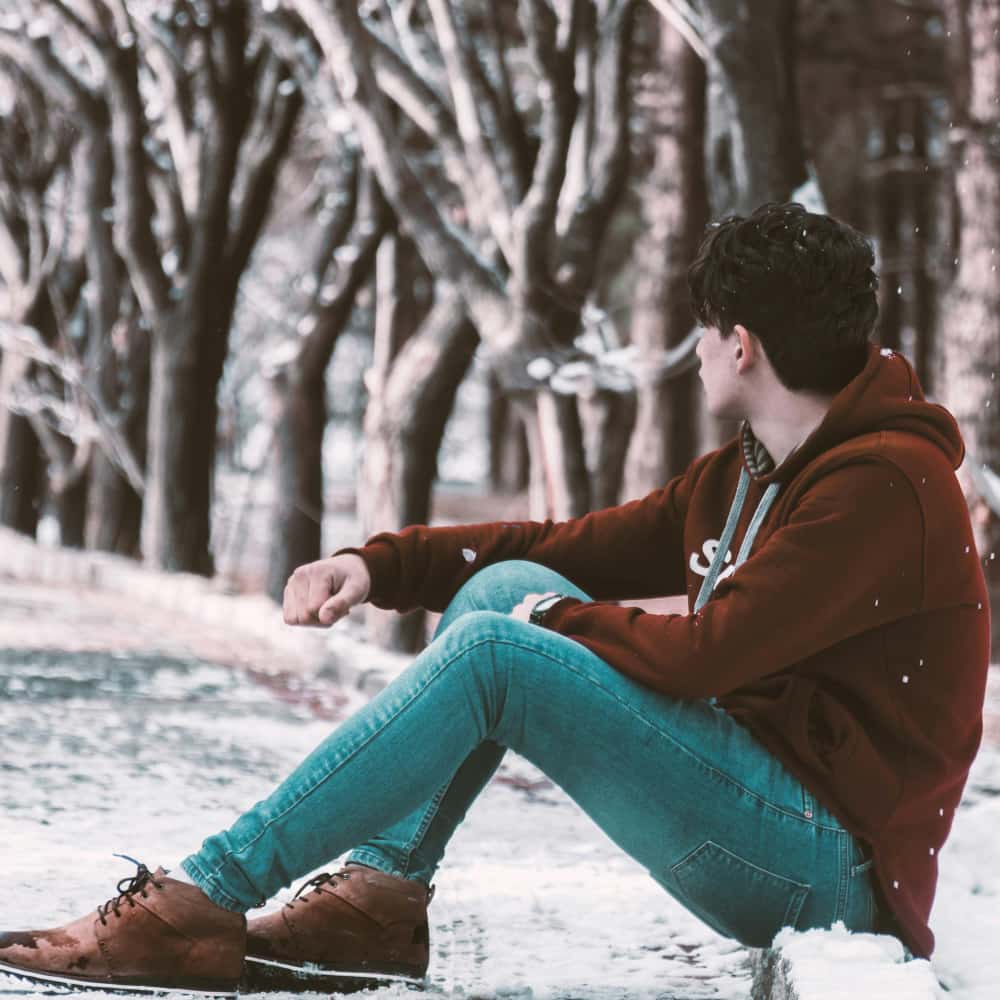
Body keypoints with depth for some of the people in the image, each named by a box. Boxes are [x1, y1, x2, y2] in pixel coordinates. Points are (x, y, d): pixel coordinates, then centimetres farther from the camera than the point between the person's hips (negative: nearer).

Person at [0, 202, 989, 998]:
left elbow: (709, 654, -23)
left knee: (492, 651, -20)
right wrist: (379, 566, 6)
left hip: (832, 861, -9)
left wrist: (563, 623, -5)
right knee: (502, 586, 4)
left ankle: (202, 897, -19)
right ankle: (377, 900, -5)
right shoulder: (743, 474, 15)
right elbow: (575, 547, 16)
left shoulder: (885, 485, -16)